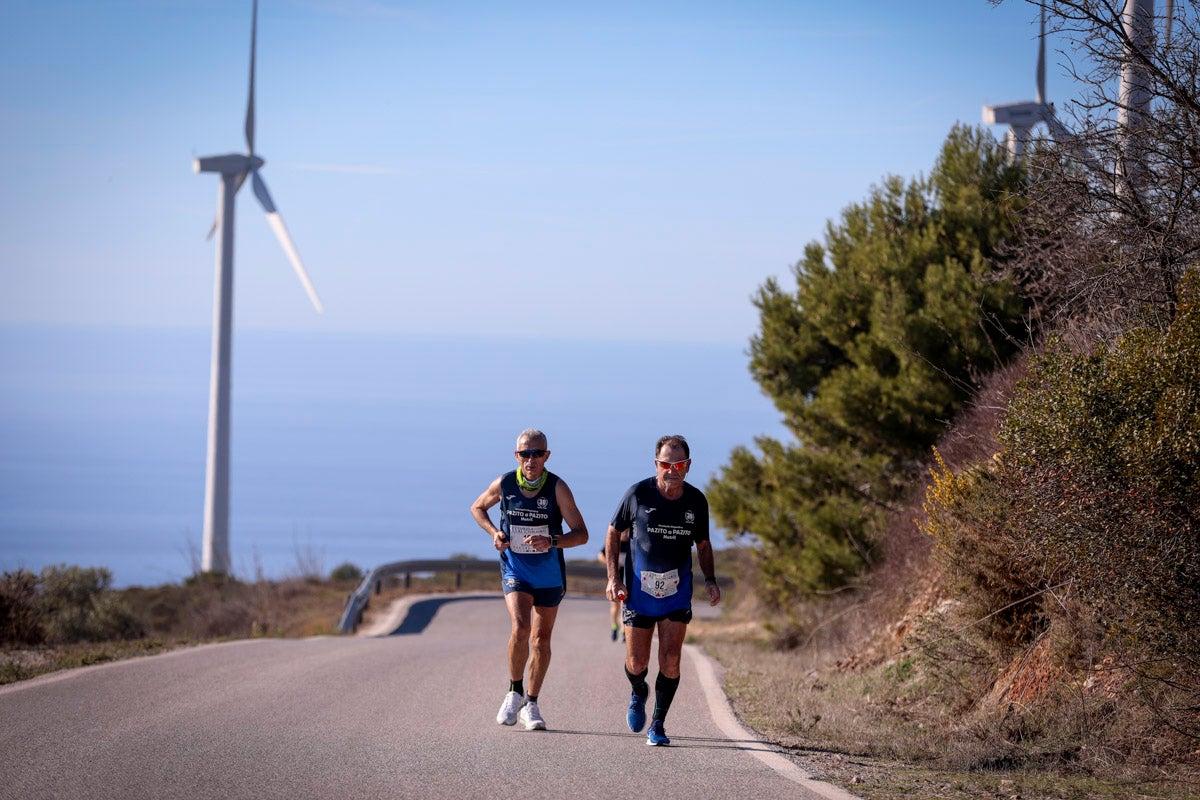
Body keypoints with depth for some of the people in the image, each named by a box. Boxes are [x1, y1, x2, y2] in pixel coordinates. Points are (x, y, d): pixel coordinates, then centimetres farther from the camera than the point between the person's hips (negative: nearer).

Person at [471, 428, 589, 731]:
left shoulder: (557, 488, -15)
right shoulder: (503, 484, -9)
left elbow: (581, 533, -15)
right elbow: (478, 508, 12)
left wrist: (551, 541, -33)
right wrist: (494, 533, -7)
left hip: (549, 574, 1)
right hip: (515, 569, 0)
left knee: (541, 640, 7)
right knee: (520, 628, -22)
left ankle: (531, 705, 22)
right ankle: (515, 692, -1)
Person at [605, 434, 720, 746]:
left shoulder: (696, 501, -2)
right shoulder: (637, 494, -9)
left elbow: (703, 544, 13)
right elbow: (614, 532, 3)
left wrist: (710, 579, -3)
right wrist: (613, 577, -5)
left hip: (677, 590, 1)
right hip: (638, 589, -1)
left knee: (670, 658, -10)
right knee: (637, 662, 2)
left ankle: (658, 726, 2)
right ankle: (638, 693, 38)